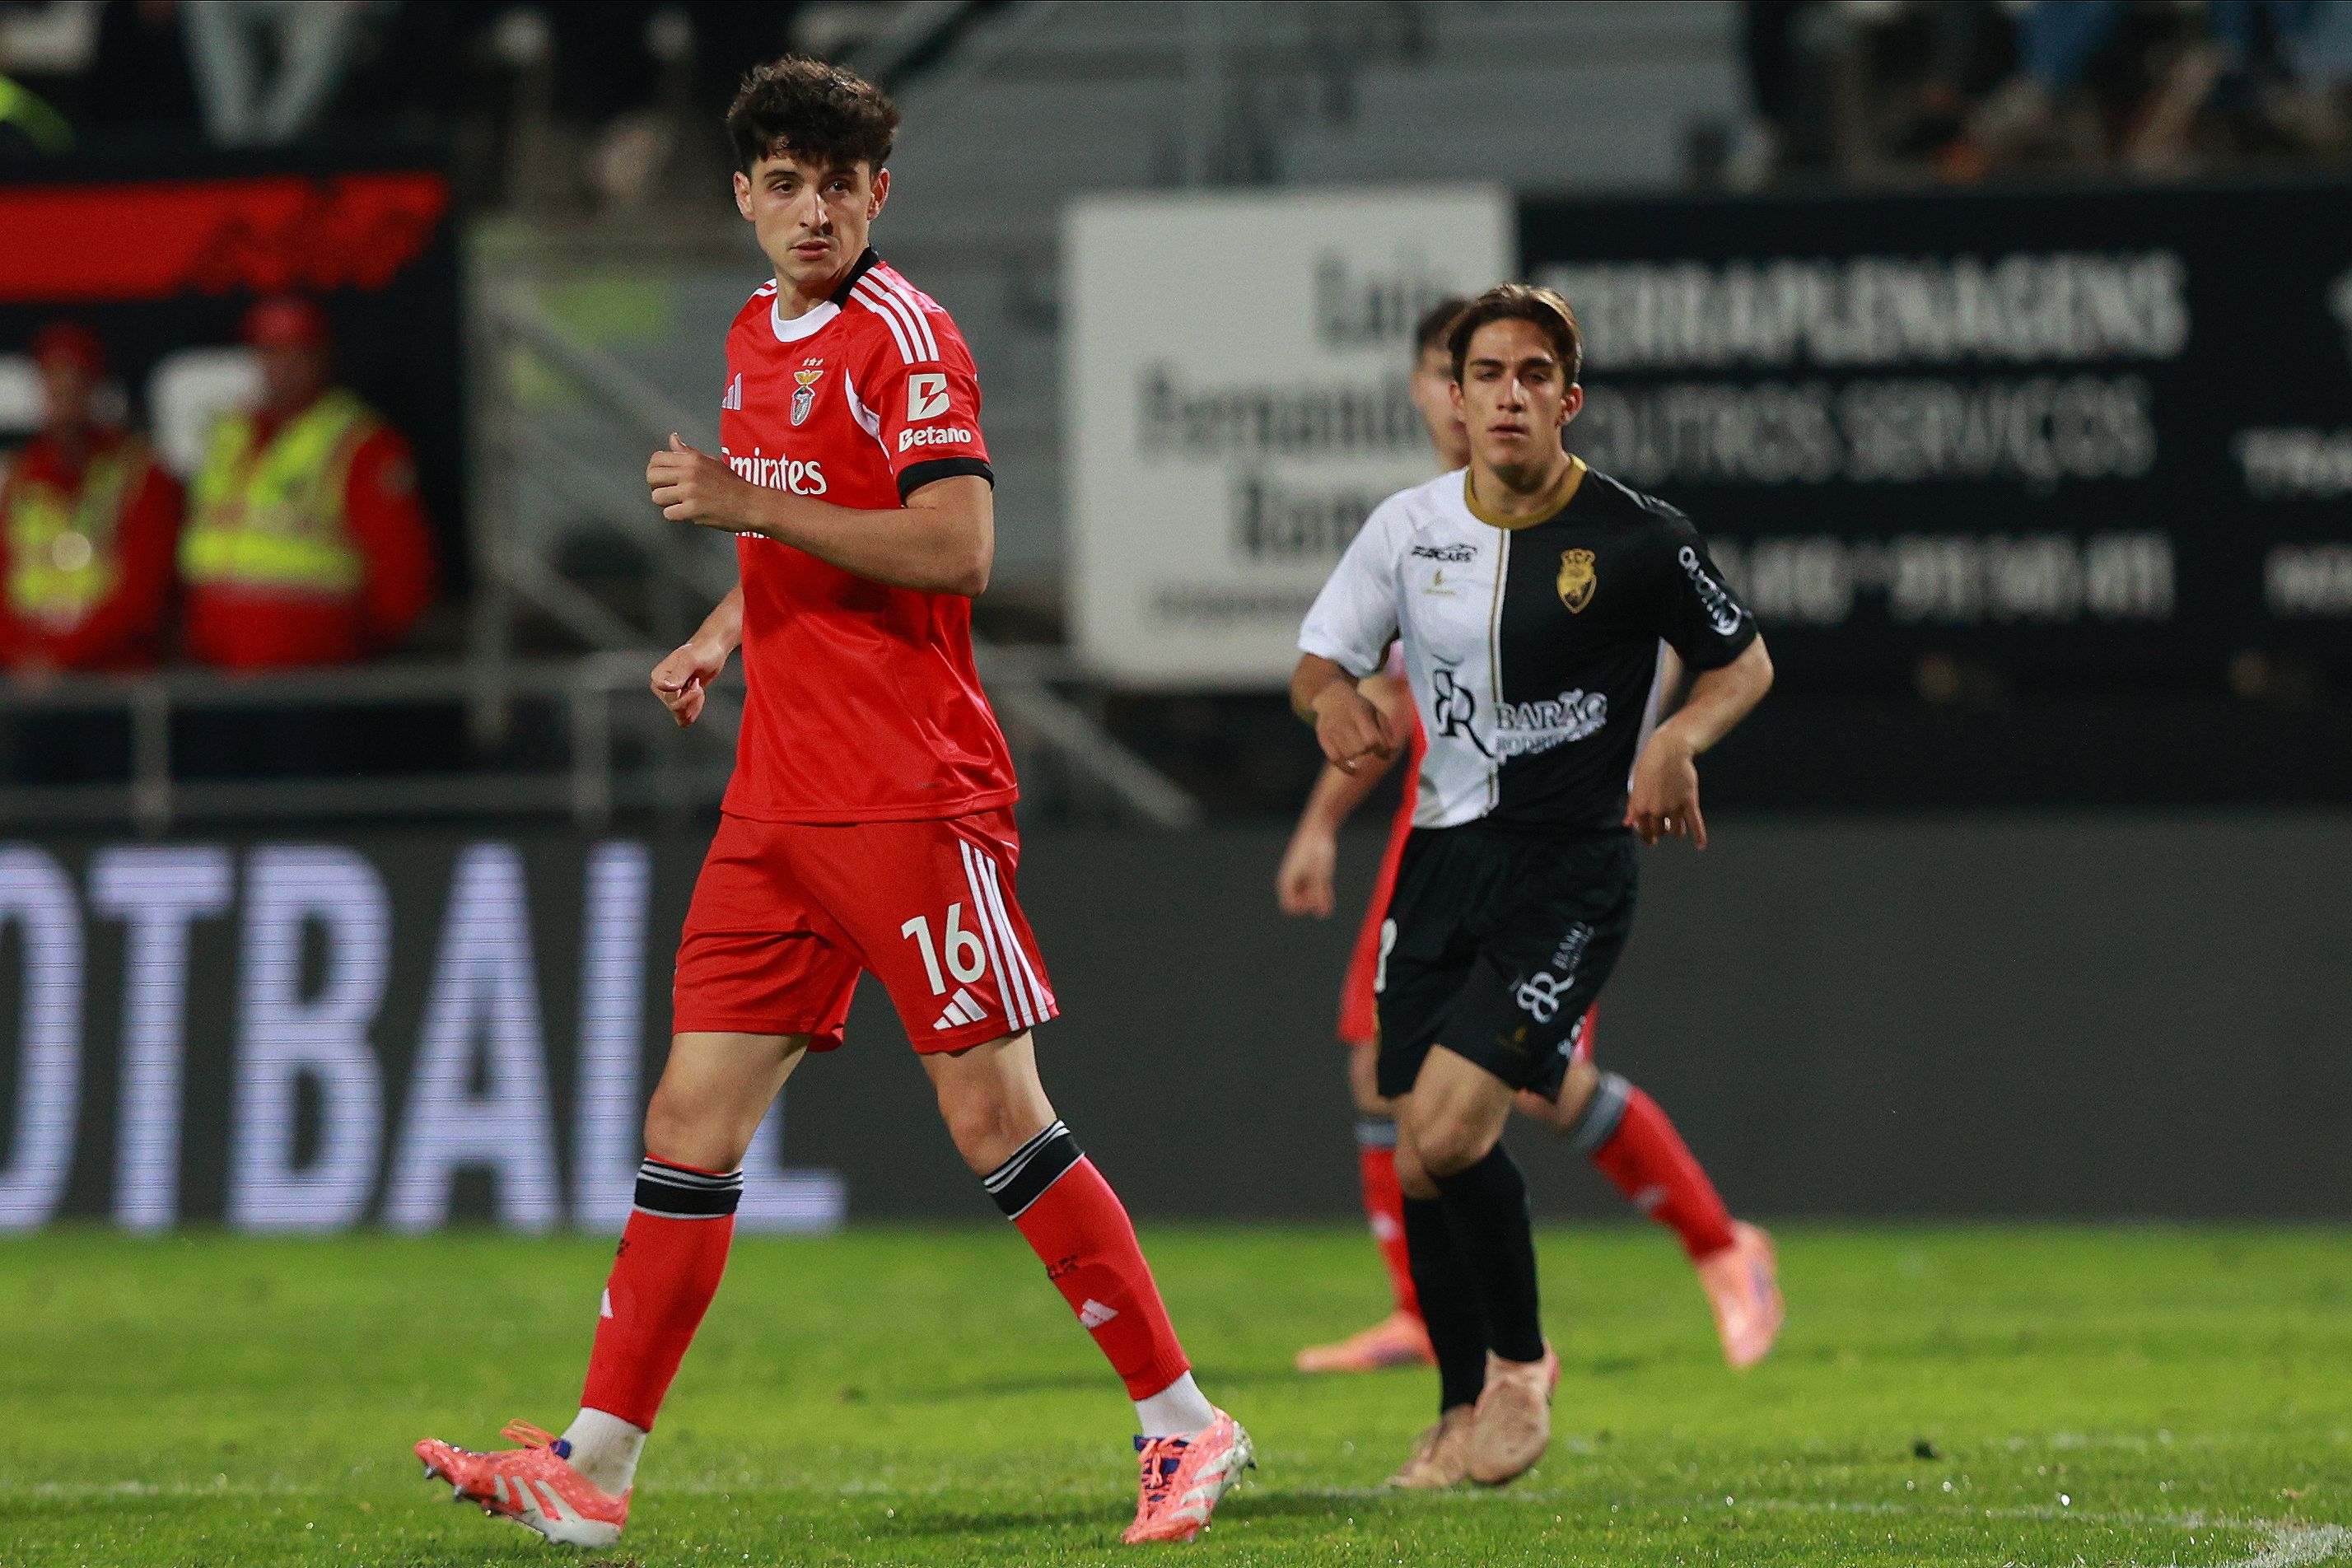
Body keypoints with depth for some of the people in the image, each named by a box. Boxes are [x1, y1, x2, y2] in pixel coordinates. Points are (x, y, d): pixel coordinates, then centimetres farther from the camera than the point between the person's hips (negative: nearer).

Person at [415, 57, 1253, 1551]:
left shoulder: (902, 334, -9)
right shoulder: (760, 335, 16)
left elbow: (955, 547, -20)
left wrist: (747, 503, -19)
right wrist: (724, 632, 18)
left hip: (911, 795, -8)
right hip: (778, 798, 8)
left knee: (996, 1116, -7)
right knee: (692, 1119, 3)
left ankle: (1184, 1422, 3)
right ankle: (593, 1468, 3)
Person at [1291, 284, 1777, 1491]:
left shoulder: (1639, 540, -10)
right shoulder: (1409, 527, 2)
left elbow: (1743, 663, 4)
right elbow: (1318, 661, 13)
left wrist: (1677, 740, -16)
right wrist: (1337, 702, -11)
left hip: (1570, 862, -5)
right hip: (1443, 850, 5)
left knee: (1446, 1137, -19)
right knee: (1420, 1155, 5)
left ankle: (1521, 1361, 4)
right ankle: (1465, 1412, 23)